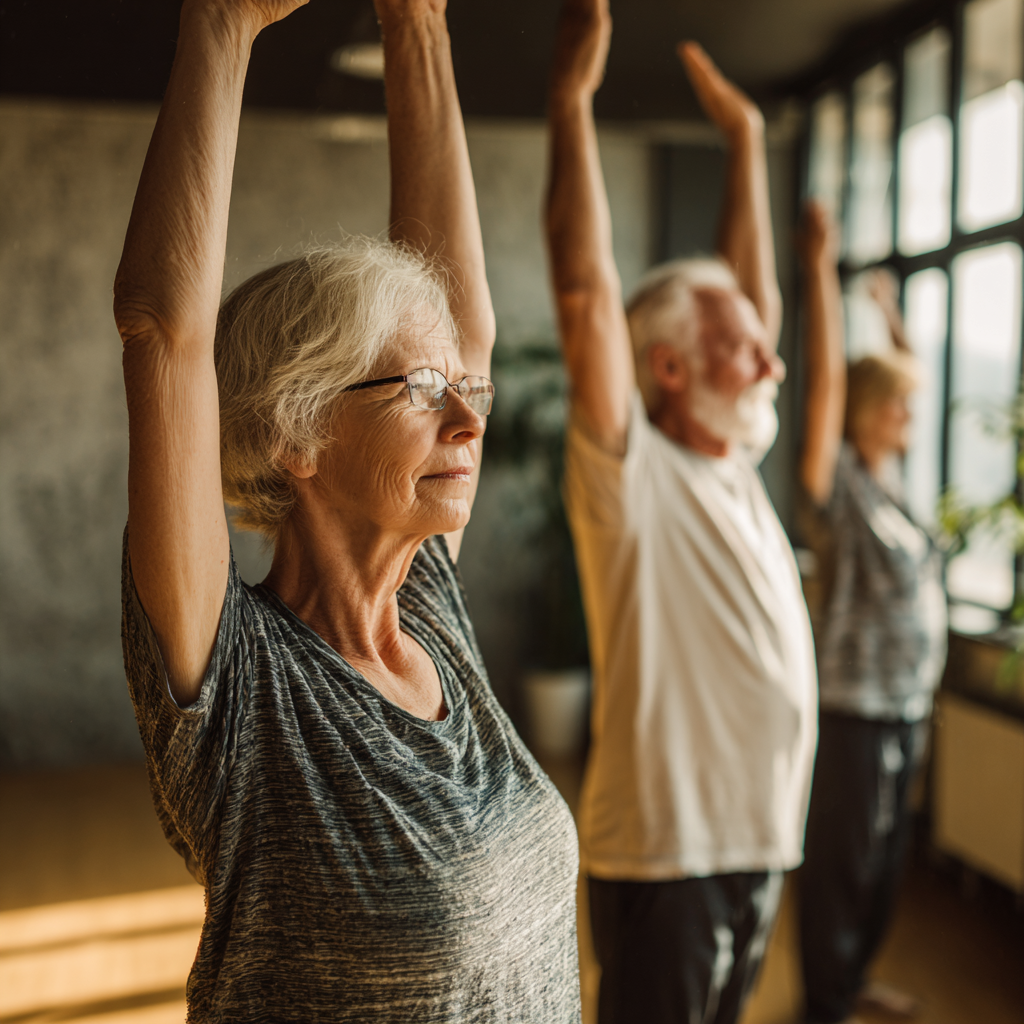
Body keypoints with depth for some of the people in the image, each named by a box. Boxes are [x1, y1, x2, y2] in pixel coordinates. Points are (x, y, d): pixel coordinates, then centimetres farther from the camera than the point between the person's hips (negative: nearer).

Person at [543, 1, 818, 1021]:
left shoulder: (734, 466, 8)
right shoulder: (632, 474, -13)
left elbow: (755, 295, 14)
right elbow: (585, 293, -24)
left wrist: (745, 138, 17)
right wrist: (571, 99, -22)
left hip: (755, 836, 8)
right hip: (664, 851, -8)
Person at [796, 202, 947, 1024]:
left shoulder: (889, 479, 8)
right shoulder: (837, 485, -13)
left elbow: (902, 376, 23)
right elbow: (827, 378, -23)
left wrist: (890, 308, 26)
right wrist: (821, 266, -24)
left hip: (906, 706, 8)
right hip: (855, 709, -8)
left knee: (885, 858, 20)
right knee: (842, 863, 4)